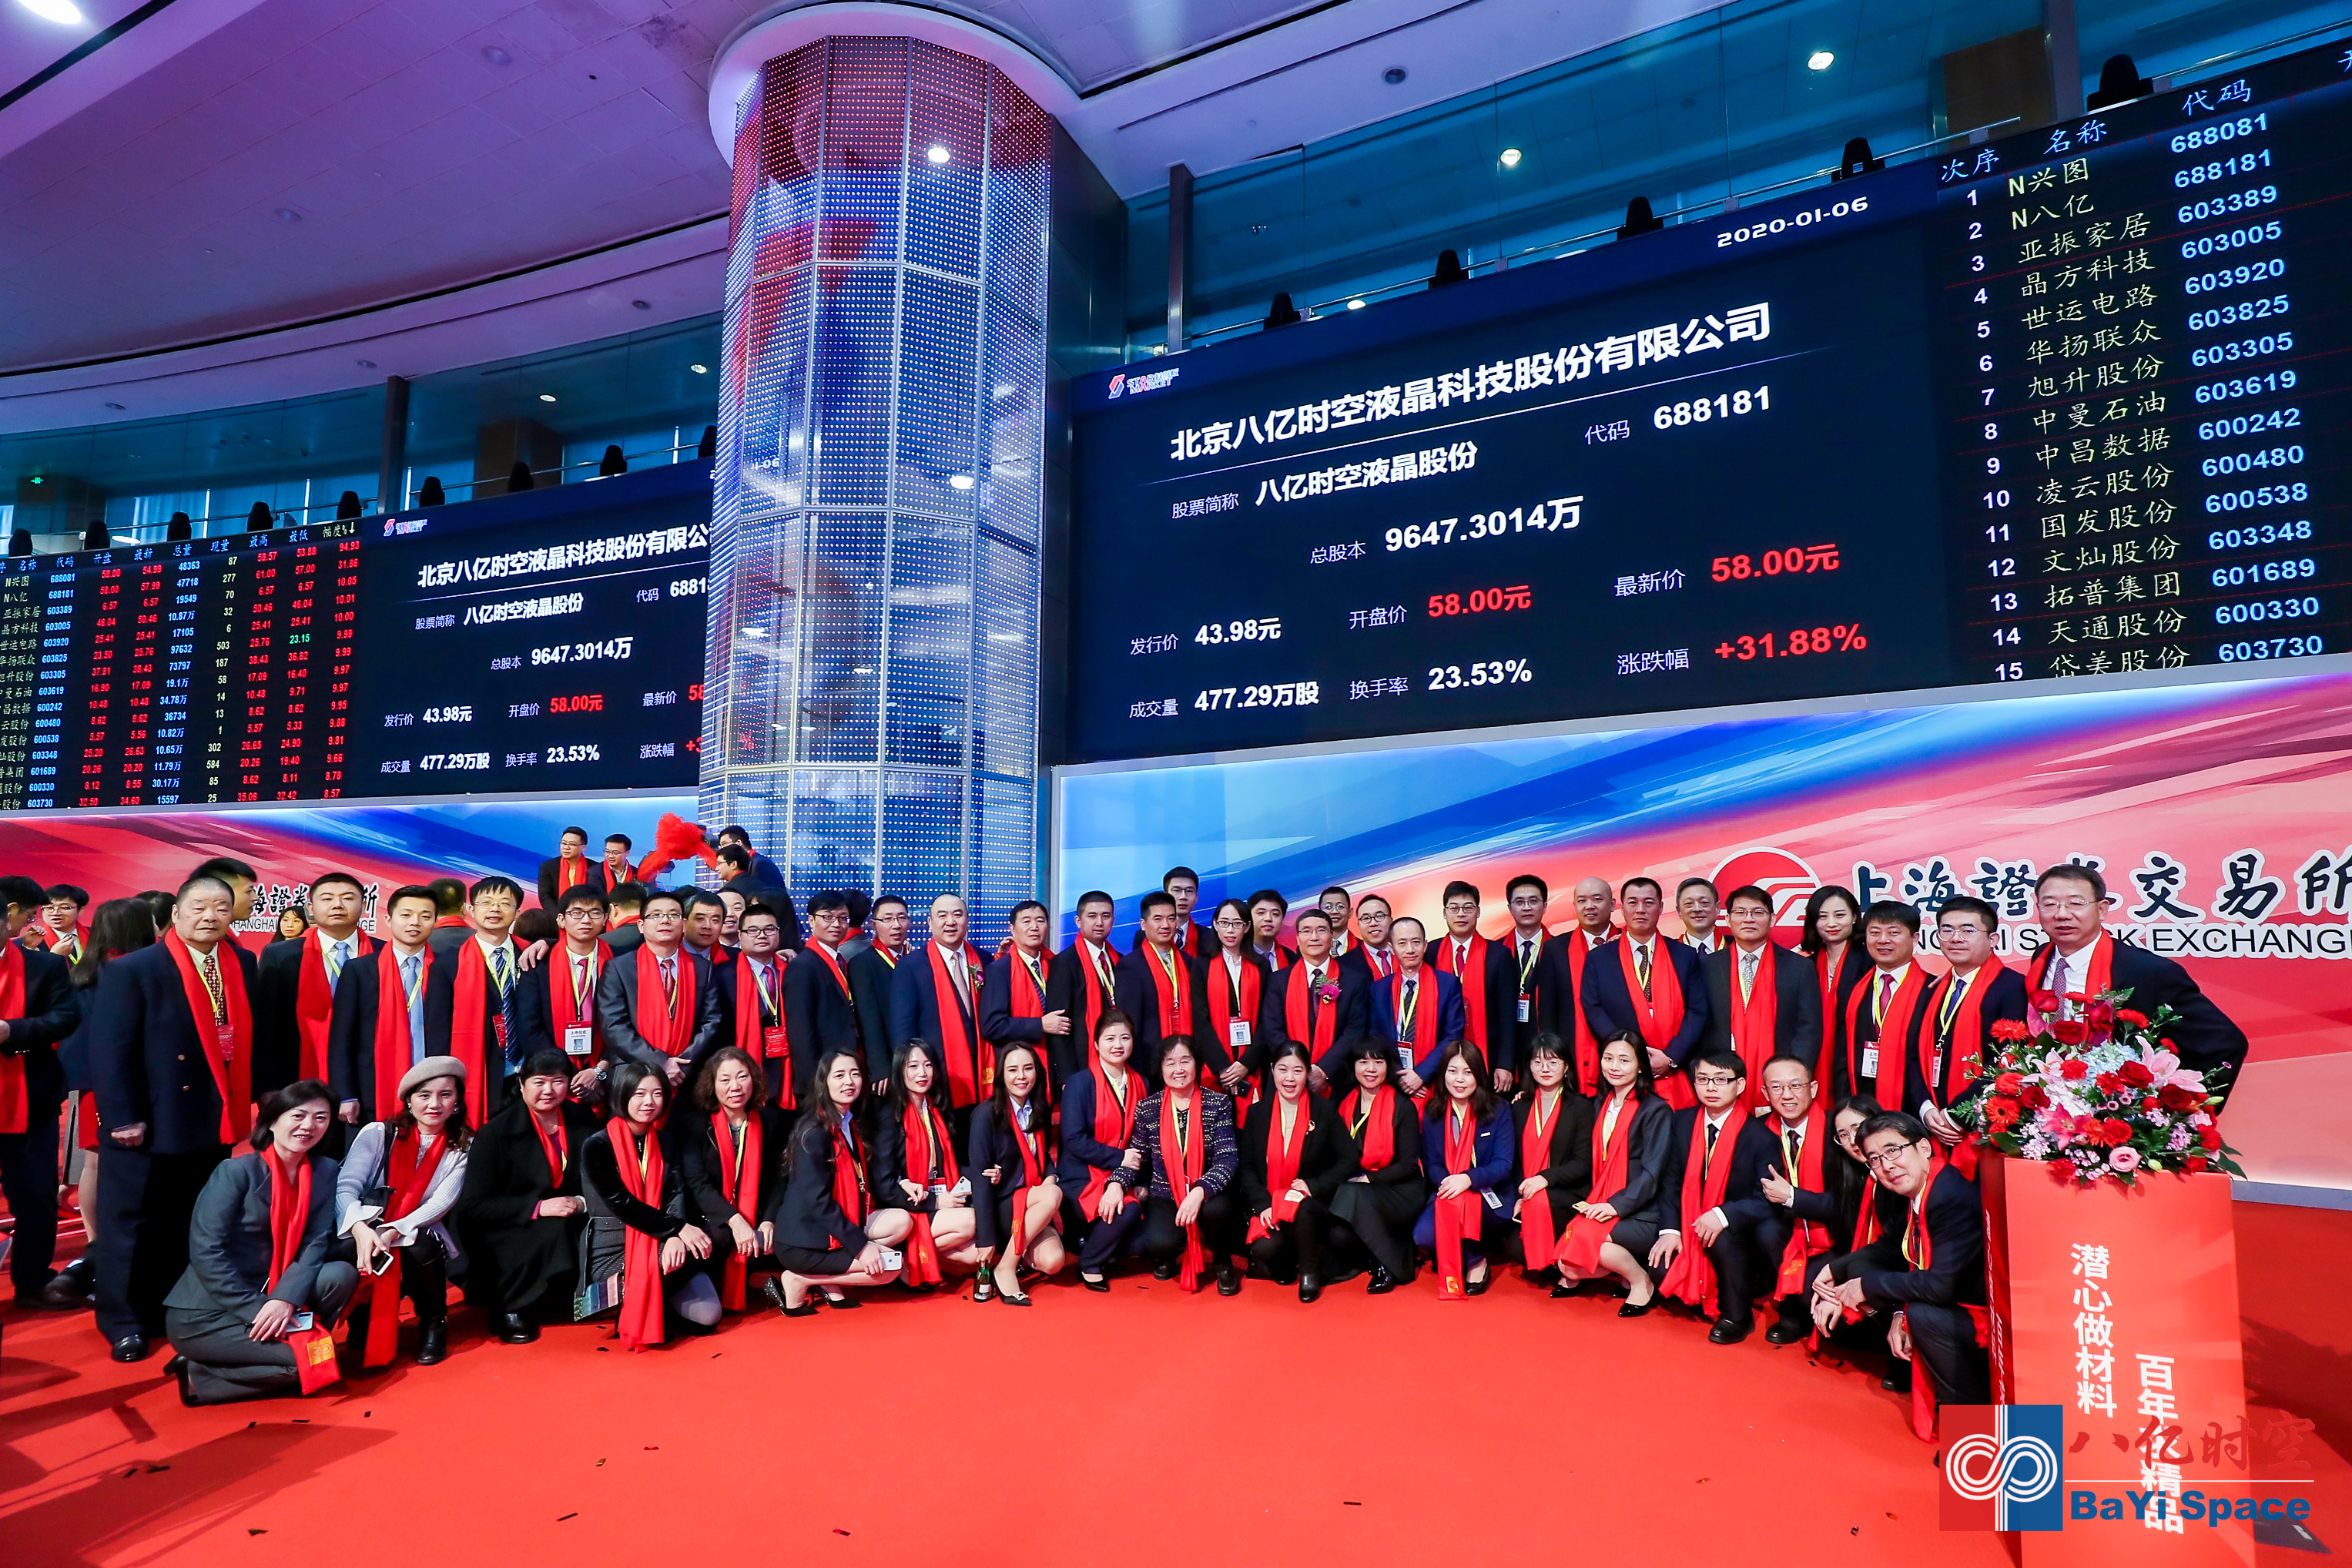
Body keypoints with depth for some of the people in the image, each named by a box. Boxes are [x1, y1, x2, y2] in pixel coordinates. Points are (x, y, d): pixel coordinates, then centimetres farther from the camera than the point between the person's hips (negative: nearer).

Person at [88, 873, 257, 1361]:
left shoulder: (243, 964, 2)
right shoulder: (131, 970, -12)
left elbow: (249, 1037, 3)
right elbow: (110, 1050, -14)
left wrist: (254, 1097, -3)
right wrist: (124, 1117, -16)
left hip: (215, 1122, 5)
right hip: (149, 1125, -5)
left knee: (192, 1225, 17)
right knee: (130, 1225, 9)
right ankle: (125, 1322, 24)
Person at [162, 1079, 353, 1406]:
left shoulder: (324, 1171, 2)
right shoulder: (235, 1172, -13)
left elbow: (316, 1242, -5)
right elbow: (206, 1252, -17)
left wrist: (285, 1298, -22)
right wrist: (257, 1310, -22)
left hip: (270, 1295, 5)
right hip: (205, 1313, -5)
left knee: (342, 1275, -19)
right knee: (306, 1362, -20)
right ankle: (199, 1376, -1)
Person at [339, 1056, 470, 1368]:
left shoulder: (463, 1146, 1)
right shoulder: (377, 1134, 0)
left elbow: (442, 1202, -10)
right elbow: (346, 1187, -11)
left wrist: (392, 1233, -26)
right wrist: (360, 1228, -31)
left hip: (419, 1239, 0)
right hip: (367, 1235, 1)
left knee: (421, 1247, -34)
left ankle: (434, 1321, -4)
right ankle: (367, 1321, 2)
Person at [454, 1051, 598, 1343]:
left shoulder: (584, 1122, 1)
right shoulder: (496, 1133, -9)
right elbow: (473, 1207, -12)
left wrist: (582, 1203, -16)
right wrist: (538, 1208, -24)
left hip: (570, 1223, 4)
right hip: (505, 1234, -3)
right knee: (556, 1231, -33)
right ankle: (510, 1308, -8)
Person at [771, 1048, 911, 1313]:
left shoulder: (853, 1124, 8)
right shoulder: (814, 1132, -18)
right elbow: (818, 1200, -22)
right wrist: (860, 1244, -24)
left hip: (839, 1222, 8)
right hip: (805, 1241, -8)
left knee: (902, 1221, -7)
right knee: (889, 1267, -14)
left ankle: (831, 1281, -3)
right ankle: (799, 1281, -3)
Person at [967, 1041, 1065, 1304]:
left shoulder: (1041, 1110, 4)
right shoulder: (986, 1115, -13)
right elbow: (980, 1178, -15)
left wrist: (1050, 1179, -8)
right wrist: (987, 1240, -19)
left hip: (1033, 1204, 4)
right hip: (999, 1206, -4)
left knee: (1053, 1261, -23)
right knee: (1053, 1195, -30)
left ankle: (1015, 1253, 8)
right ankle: (1003, 1269, -16)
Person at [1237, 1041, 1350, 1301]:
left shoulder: (1324, 1110, 1)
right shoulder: (1257, 1113, 5)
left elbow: (1348, 1161, 0)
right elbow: (1246, 1167, 4)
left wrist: (1313, 1185, -14)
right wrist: (1263, 1205, -12)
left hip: (1311, 1203, -1)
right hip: (1267, 1201, 1)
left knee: (1301, 1209, -36)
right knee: (1265, 1249, -29)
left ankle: (1309, 1272, -7)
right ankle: (1286, 1267, 9)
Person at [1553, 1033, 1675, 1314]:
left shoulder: (1656, 1110, -6)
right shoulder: (1601, 1106, 15)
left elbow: (1652, 1172, -13)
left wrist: (1616, 1205, -21)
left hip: (1641, 1215, -5)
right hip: (1600, 1206, 5)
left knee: (1584, 1235, -29)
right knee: (1569, 1265, -19)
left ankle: (1641, 1281, -5)